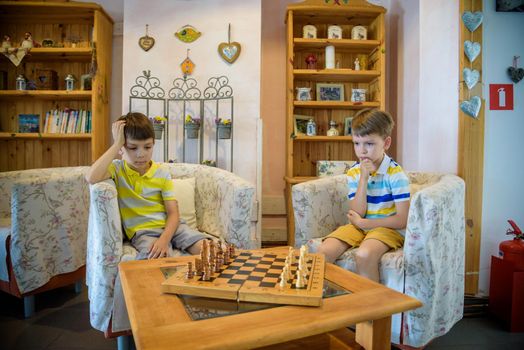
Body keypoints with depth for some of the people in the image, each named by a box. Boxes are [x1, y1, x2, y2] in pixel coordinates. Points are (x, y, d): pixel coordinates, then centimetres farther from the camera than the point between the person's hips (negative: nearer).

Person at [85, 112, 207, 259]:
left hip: (170, 226, 3)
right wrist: (116, 144, -15)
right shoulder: (118, 168, 1)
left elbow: (173, 213, -1)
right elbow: (91, 178, -24)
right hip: (142, 231, -3)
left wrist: (164, 239, -21)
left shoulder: (162, 171, 4)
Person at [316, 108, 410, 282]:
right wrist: (363, 179, -16)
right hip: (359, 226, 5)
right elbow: (358, 213, -7)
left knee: (364, 255, -34)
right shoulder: (354, 172, 1)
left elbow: (402, 220, -14)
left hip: (387, 228, -4)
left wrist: (362, 223, -12)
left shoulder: (395, 173, -12)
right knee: (323, 252, -18)